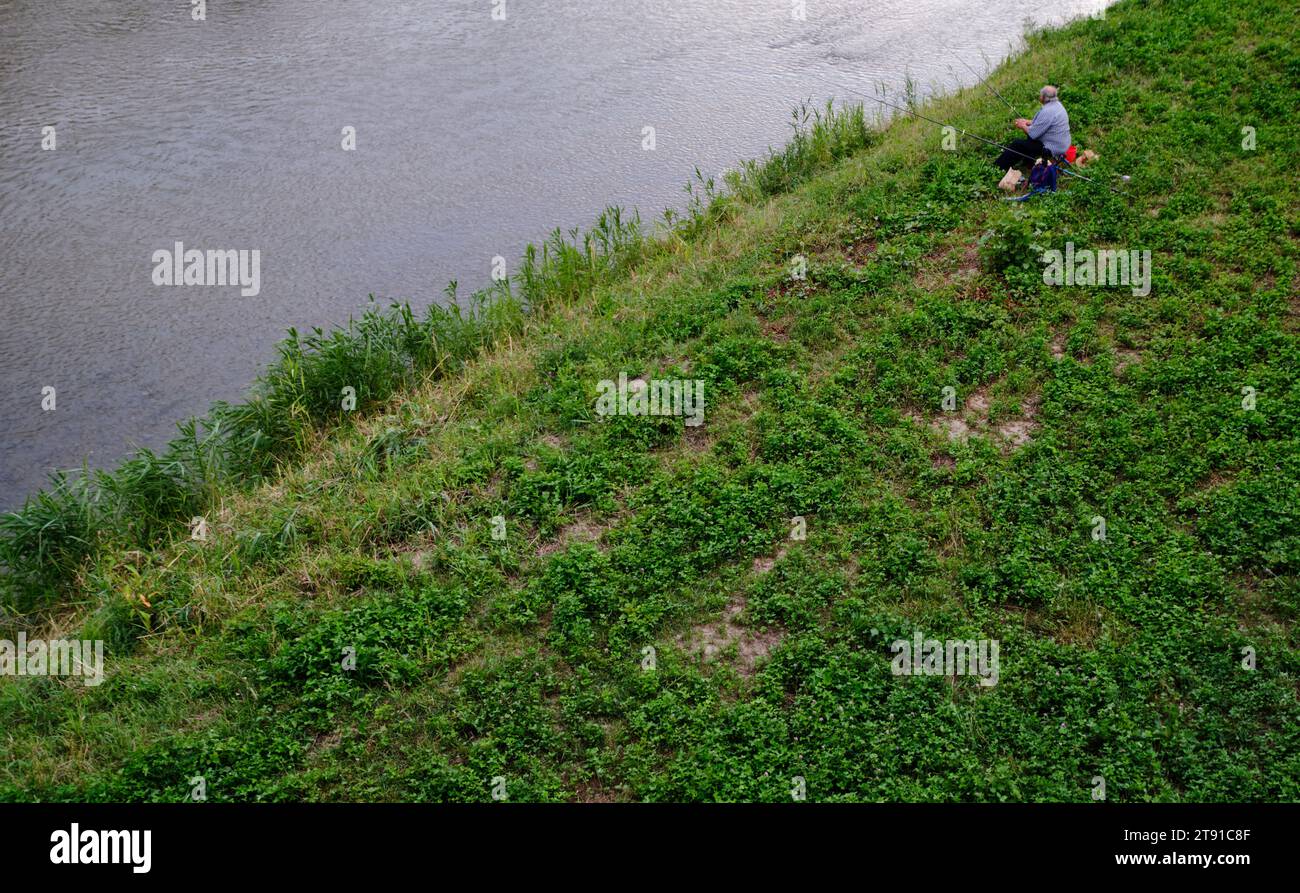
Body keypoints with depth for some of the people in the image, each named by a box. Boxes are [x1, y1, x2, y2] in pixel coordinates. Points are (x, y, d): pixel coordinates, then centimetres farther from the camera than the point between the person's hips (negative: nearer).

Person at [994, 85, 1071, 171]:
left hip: (1053, 149, -10)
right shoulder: (1057, 105, 5)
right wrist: (1027, 122, 12)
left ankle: (998, 167, 7)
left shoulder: (1047, 111, -27)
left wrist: (1023, 126, -3)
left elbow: (1033, 134, -22)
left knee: (1016, 144, -5)